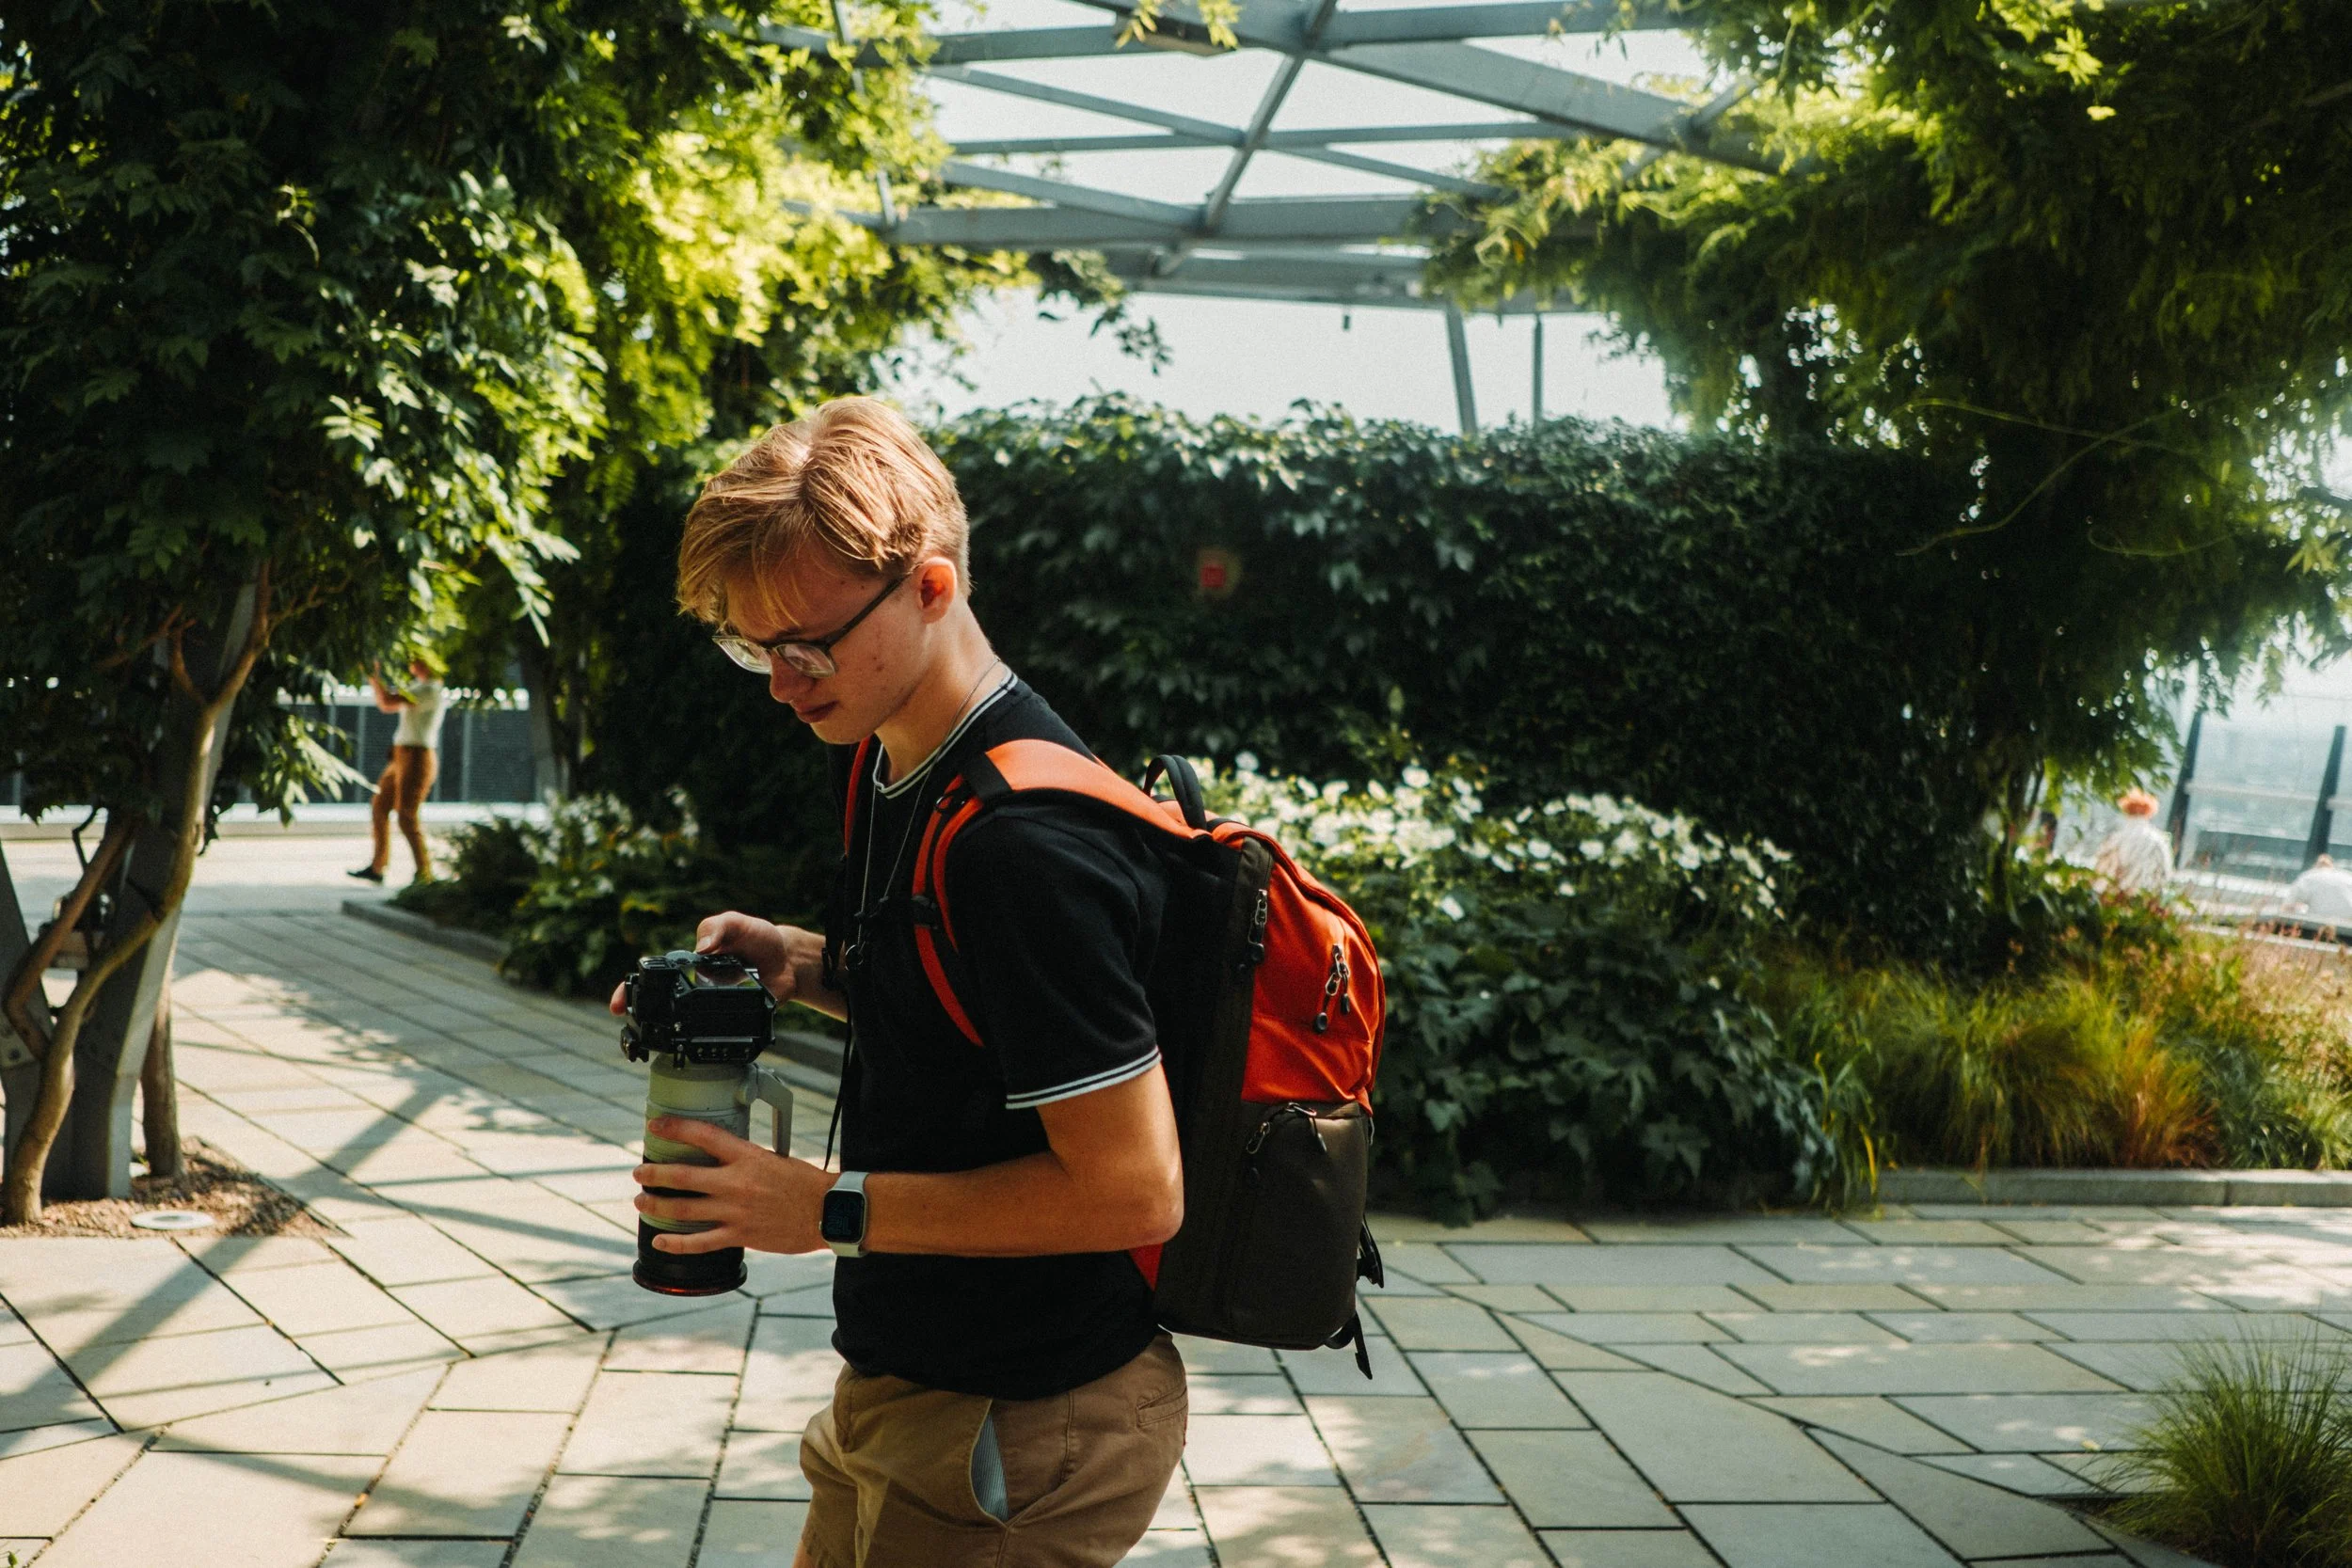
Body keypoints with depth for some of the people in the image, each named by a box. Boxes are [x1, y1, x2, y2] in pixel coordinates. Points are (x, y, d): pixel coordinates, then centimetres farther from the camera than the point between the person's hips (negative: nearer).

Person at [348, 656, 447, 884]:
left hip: (417, 758, -10)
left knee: (406, 816, -12)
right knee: (379, 808, 14)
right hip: (402, 759, 10)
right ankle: (376, 867, 22)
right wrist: (376, 680, 13)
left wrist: (374, 676, -8)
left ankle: (425, 873, -9)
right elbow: (385, 705, 22)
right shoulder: (421, 689, 17)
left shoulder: (431, 690, -15)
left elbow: (388, 702, -21)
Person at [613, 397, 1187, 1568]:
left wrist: (835, 1208, -22)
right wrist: (804, 964, 0)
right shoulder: (888, 769, 4)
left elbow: (1133, 1190, -26)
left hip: (1015, 1437, -9)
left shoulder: (1027, 838, -27)